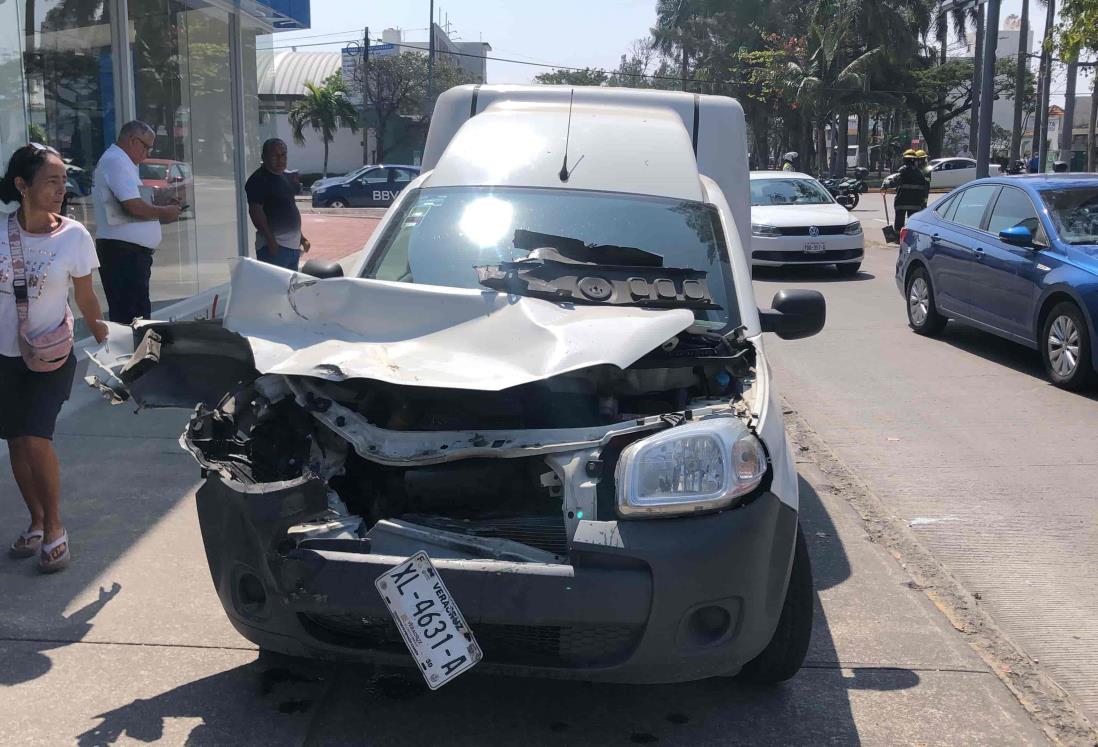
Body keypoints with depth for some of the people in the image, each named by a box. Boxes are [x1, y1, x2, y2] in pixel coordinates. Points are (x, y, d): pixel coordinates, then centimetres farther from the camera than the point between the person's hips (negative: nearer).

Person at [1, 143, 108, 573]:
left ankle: (54, 528, 6)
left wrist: (108, 347, 3)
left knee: (35, 439, -13)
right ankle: (37, 522, 27)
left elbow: (86, 300, 1)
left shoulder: (73, 236, -9)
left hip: (53, 356, -2)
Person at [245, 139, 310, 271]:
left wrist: (301, 237, 21)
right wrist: (271, 242, -24)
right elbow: (256, 212, -19)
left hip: (293, 245, 9)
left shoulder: (285, 177, 15)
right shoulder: (258, 180, -12)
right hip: (275, 247, -9)